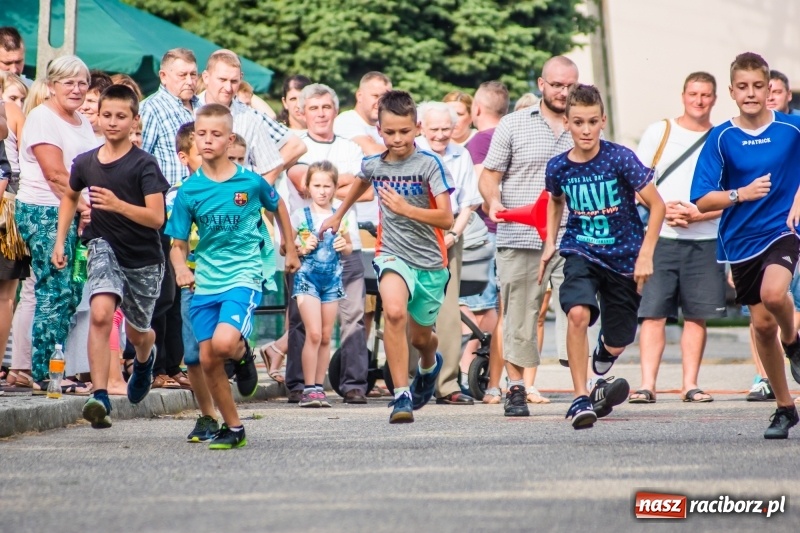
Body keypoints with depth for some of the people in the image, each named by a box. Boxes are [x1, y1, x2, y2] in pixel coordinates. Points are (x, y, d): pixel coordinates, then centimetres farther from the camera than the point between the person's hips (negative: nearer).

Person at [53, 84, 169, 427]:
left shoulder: (144, 165, -16)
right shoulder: (85, 163, -3)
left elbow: (156, 218, -24)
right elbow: (70, 196, 19)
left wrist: (118, 205, -37)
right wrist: (60, 240, 13)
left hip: (144, 259, -1)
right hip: (105, 247, 1)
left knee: (137, 332, 17)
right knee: (101, 313, -25)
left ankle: (145, 359, 55)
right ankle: (99, 396, -27)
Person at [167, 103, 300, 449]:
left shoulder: (251, 182, -6)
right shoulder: (189, 191, -1)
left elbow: (278, 207, 15)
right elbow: (178, 244, 3)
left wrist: (290, 251, 22)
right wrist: (181, 268, -19)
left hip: (243, 277, -3)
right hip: (205, 283, 3)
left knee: (223, 343, -26)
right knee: (207, 360, 3)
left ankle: (243, 354, 11)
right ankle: (233, 428, 19)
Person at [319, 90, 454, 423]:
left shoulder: (429, 164, -11)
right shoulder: (373, 165, 0)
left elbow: (446, 219, -15)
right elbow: (361, 186, 28)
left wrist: (405, 208, -25)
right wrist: (338, 215, 39)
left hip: (429, 259, -1)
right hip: (392, 253, 1)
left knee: (420, 337, 16)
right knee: (394, 312, -31)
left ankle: (430, 364, 56)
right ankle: (401, 395, -26)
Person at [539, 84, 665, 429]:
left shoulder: (620, 159, -15)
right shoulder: (558, 167, -5)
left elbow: (657, 205, -10)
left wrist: (645, 255, -14)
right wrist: (550, 243, 11)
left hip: (624, 258, -1)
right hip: (581, 253, 1)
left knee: (617, 345, 10)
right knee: (578, 313, -30)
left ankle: (604, 350, 51)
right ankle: (581, 399, -24)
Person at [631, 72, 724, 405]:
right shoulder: (659, 132, 7)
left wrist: (697, 214, -13)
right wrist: (663, 209, -11)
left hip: (705, 240, 1)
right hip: (660, 238, -1)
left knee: (697, 315, 2)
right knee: (653, 313, -6)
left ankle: (690, 384, 7)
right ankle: (647, 384, -6)